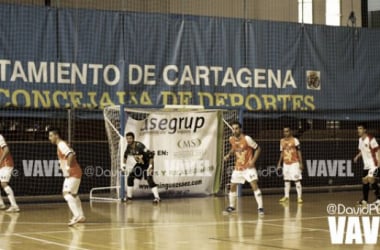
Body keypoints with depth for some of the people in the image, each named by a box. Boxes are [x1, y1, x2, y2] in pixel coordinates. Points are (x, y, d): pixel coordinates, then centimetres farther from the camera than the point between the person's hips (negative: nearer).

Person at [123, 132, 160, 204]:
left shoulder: (139, 145, -31)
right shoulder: (129, 146, -8)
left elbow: (151, 154, -33)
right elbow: (126, 154, 16)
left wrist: (150, 166, -34)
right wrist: (124, 164, 9)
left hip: (147, 163, -7)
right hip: (139, 164, 7)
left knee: (149, 179, -22)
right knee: (130, 177, 0)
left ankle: (157, 198, -24)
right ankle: (129, 197, 14)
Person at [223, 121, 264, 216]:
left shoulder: (247, 139, -19)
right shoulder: (231, 139, -2)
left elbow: (258, 148, -10)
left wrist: (253, 161, -19)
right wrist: (229, 154, 1)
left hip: (248, 167, -6)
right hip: (238, 167, 6)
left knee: (254, 185, -17)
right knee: (232, 186, 10)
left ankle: (260, 207, -15)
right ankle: (231, 206, 28)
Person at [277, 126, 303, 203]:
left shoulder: (295, 140, -5)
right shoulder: (282, 141, 10)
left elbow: (299, 152, -5)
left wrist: (301, 163, -10)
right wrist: (279, 162, 14)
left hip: (294, 163, -5)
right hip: (286, 164, 5)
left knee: (297, 180, -6)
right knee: (286, 180, 9)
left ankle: (299, 197, -5)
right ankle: (286, 196, 17)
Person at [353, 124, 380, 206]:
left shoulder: (371, 139, -15)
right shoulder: (360, 139, 9)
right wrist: (357, 156, 7)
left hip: (373, 164, -8)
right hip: (366, 165, 8)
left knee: (371, 180, -18)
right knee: (365, 181, 9)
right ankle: (365, 200, 20)